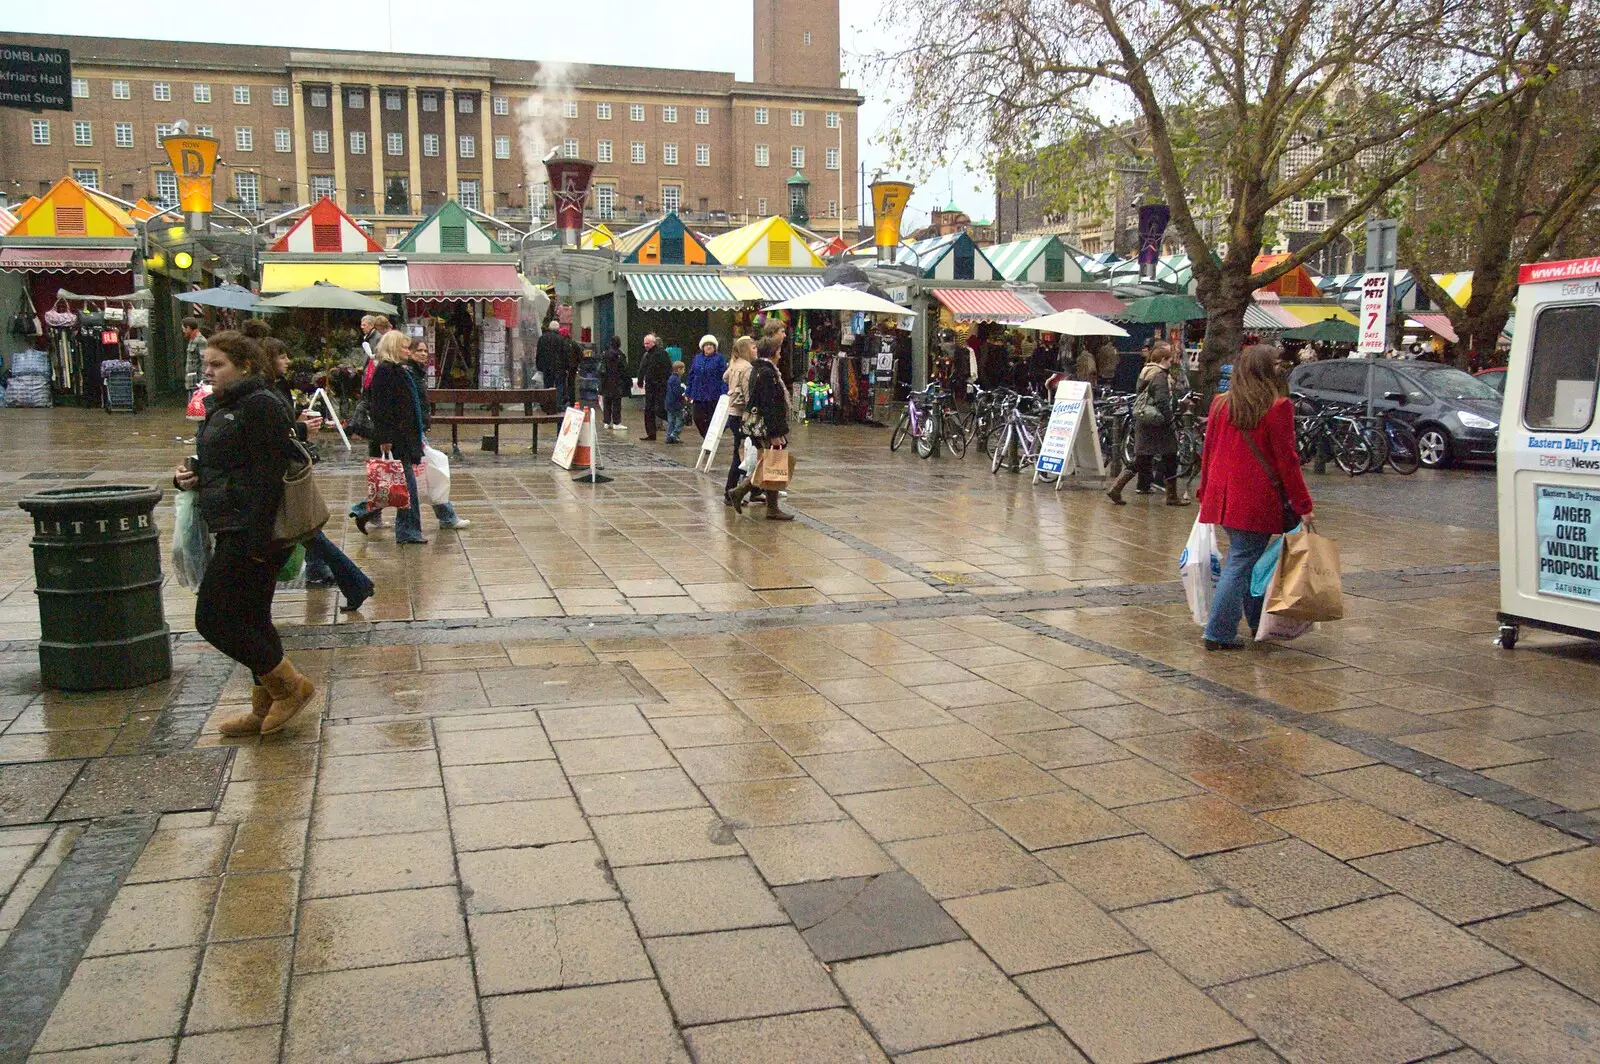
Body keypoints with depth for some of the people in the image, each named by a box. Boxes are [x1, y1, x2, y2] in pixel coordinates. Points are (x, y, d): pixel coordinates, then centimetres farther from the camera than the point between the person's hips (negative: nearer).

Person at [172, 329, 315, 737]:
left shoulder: (259, 405, -14)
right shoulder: (222, 406, 17)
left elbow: (267, 474, -21)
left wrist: (257, 539, -25)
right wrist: (189, 476, 5)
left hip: (251, 532, -10)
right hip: (234, 534, 10)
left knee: (213, 617, -7)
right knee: (251, 619, 15)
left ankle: (290, 686, 3)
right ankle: (266, 708, 24)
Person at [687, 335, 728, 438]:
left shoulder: (719, 358, -2)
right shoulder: (697, 358, 12)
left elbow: (724, 377, -8)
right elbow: (691, 375, 15)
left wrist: (724, 393, -16)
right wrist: (689, 393, 11)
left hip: (714, 395, -4)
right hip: (699, 394, 4)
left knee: (712, 419, 1)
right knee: (698, 418, 2)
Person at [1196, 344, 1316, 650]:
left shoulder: (1220, 403, 6)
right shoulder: (1278, 408, -9)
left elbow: (1208, 452, 12)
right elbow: (1286, 461, -9)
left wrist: (1205, 492, 23)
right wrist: (1303, 505, -3)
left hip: (1223, 497, 6)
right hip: (1256, 501, -6)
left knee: (1245, 557, 19)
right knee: (1241, 563, -2)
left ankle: (1258, 620, 32)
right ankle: (1219, 634, -1)